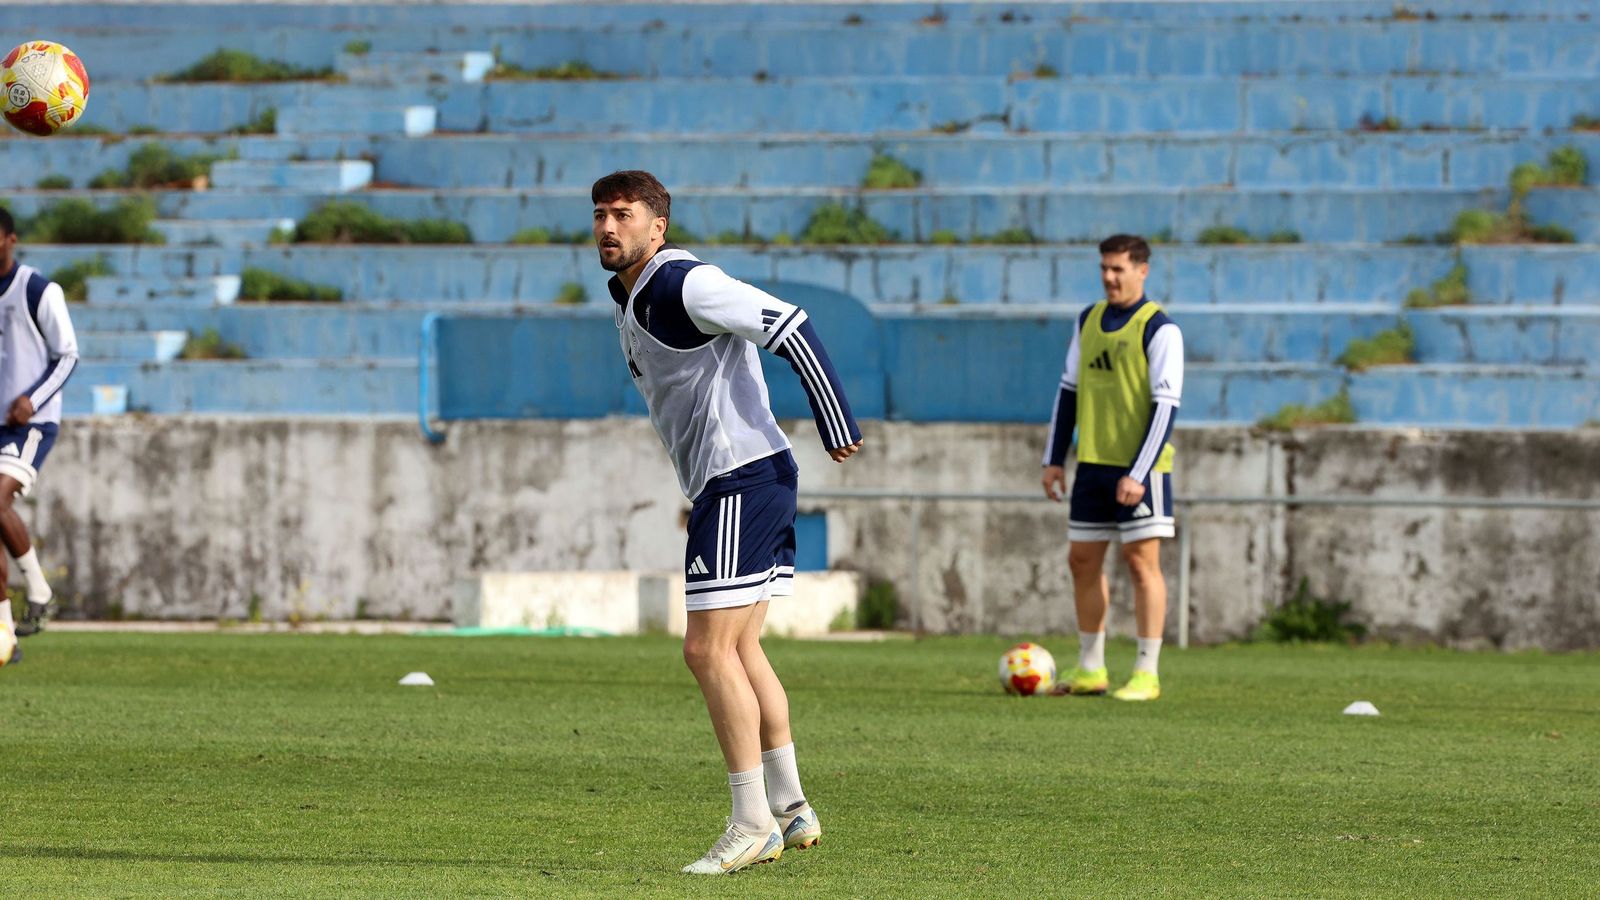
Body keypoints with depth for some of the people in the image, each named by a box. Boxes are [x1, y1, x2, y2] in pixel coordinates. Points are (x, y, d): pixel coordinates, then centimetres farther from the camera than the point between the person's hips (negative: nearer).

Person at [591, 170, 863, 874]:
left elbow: (790, 326, -19)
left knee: (709, 651, -11)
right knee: (738, 650, 14)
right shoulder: (629, 302, 17)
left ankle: (752, 823, -8)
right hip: (724, 487, 11)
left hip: (743, 478, -11)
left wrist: (837, 425, -19)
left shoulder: (683, 284, -14)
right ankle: (790, 810, 19)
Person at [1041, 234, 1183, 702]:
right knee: (1082, 561, 9)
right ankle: (1090, 669, 18)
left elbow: (1166, 405, -15)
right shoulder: (1089, 321, 11)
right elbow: (1069, 390, 17)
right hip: (1094, 464, 7)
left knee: (1141, 561, -6)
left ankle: (1146, 674, -2)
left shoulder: (1159, 329, -10)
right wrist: (1054, 459, 12)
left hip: (1139, 467, -7)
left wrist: (1139, 474, -20)